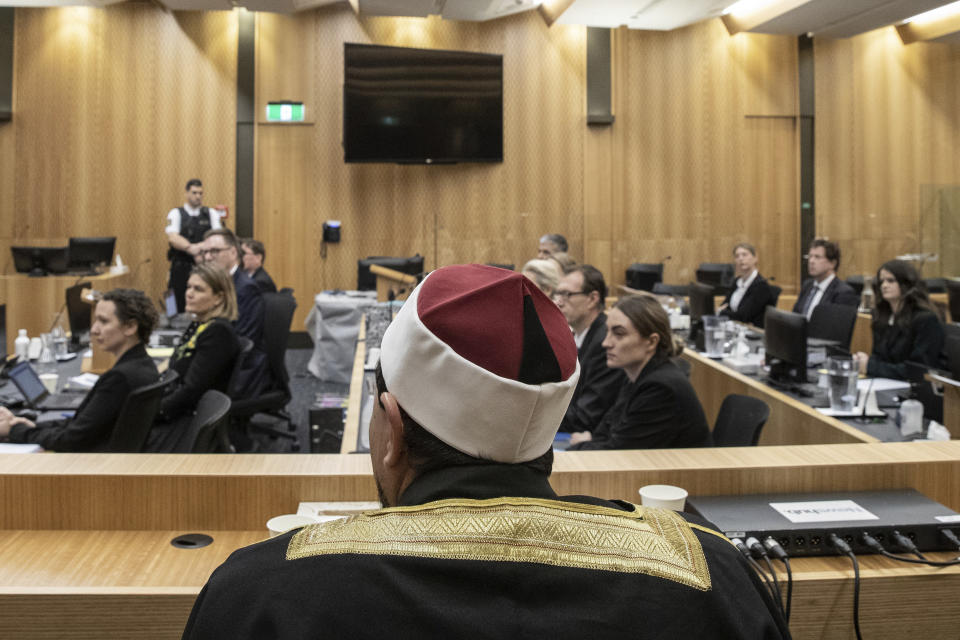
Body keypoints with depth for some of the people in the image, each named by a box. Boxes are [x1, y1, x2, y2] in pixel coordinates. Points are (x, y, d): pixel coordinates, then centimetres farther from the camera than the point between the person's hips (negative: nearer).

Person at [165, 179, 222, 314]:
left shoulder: (211, 214, 10)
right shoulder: (176, 213, 6)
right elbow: (172, 237, -10)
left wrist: (204, 246, -25)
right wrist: (190, 248, -29)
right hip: (181, 267, -1)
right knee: (182, 307, 0)